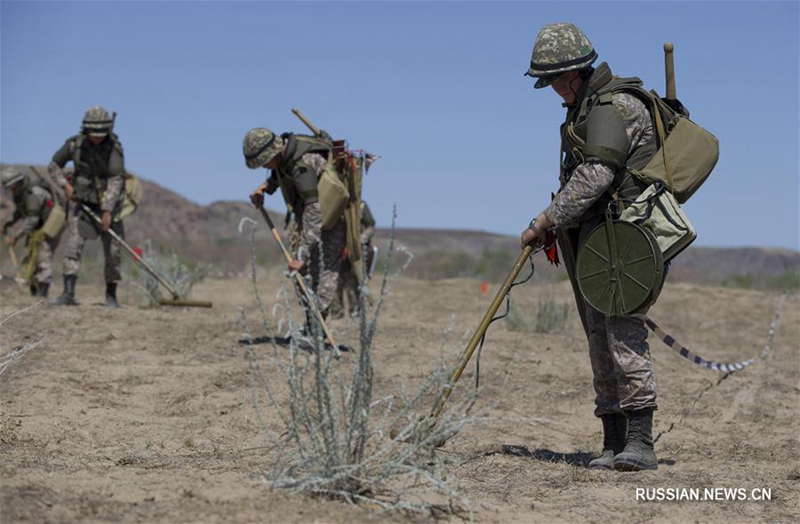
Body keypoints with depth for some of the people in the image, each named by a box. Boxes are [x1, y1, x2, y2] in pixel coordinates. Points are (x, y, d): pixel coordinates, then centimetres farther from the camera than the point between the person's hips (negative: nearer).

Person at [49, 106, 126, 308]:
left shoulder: (114, 148, -18)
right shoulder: (74, 144, -10)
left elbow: (116, 181, -22)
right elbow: (54, 165, 5)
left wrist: (108, 211, -28)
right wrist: (65, 185, -10)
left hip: (108, 203, -1)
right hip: (81, 202, 1)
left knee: (112, 251, -2)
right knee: (73, 246, -11)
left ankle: (111, 296, 10)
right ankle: (68, 294, -16)